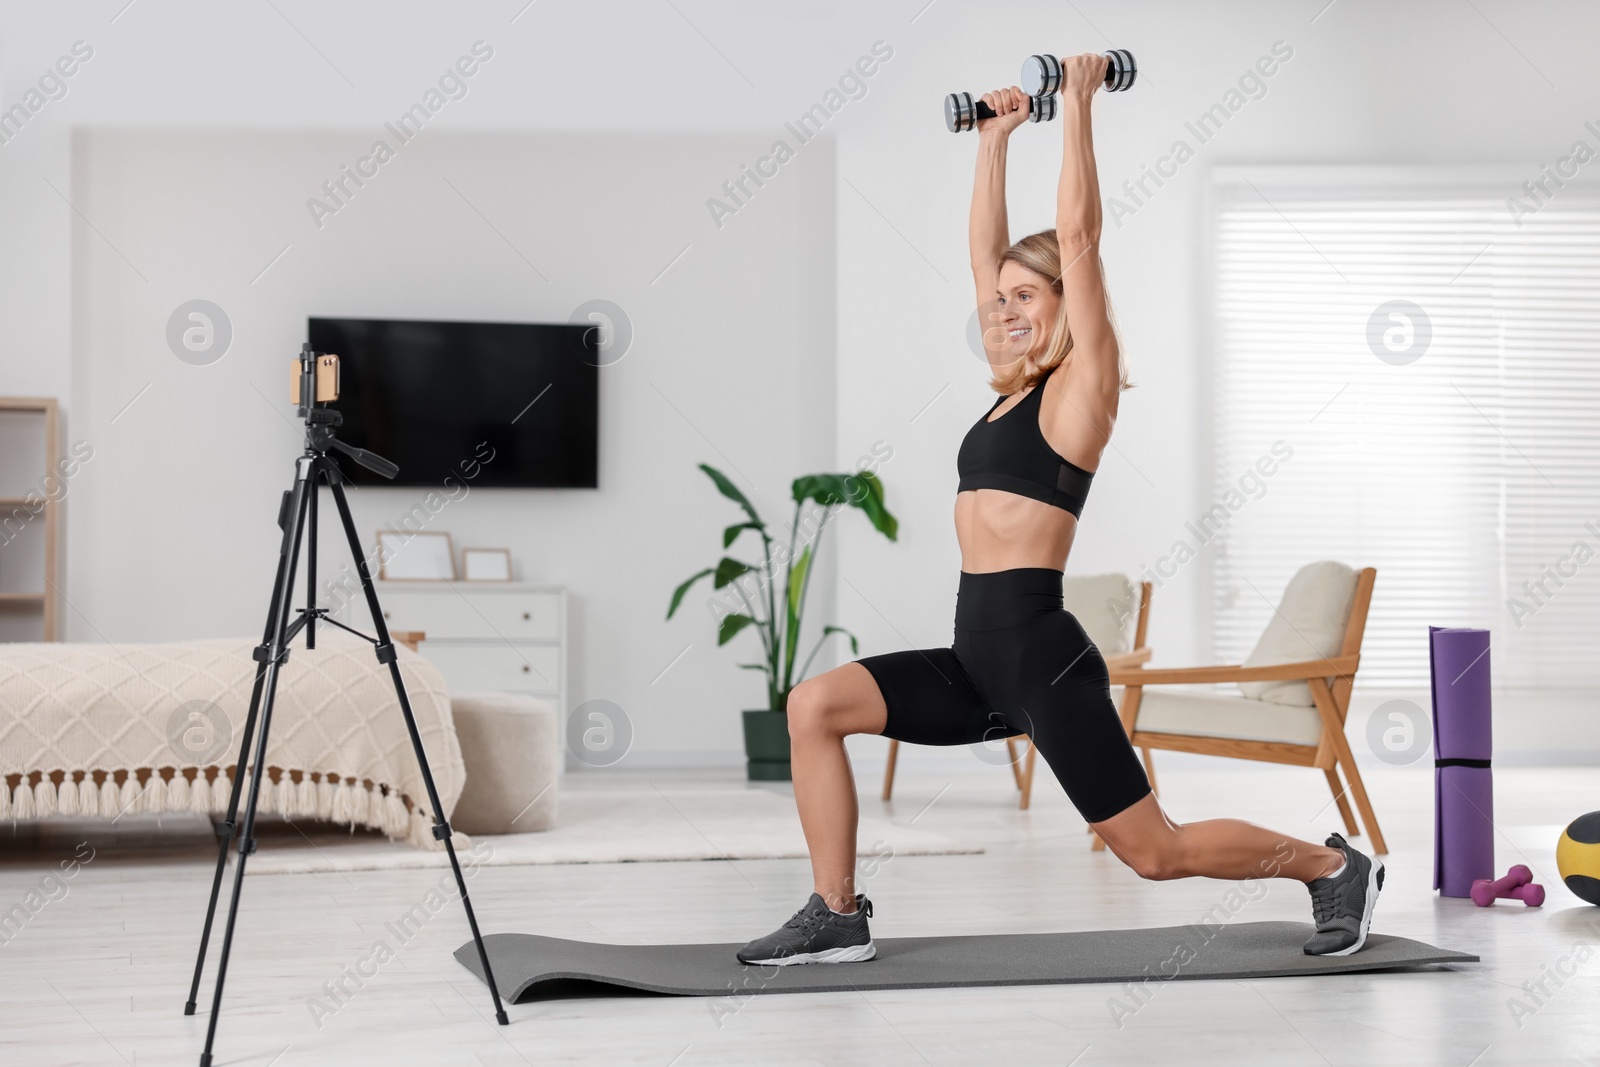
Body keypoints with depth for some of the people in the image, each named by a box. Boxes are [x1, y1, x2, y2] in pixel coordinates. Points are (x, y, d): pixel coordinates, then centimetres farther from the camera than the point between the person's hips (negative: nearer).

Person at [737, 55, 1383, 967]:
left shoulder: (1081, 387, -4)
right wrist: (996, 139, 22)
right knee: (815, 706, -4)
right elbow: (987, 254, 22)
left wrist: (1079, 104, -6)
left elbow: (1078, 237, -10)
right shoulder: (1017, 389, 16)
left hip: (1043, 658, -8)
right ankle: (838, 918, 0)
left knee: (1155, 850, -3)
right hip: (980, 660, 8)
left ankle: (1334, 866, 19)